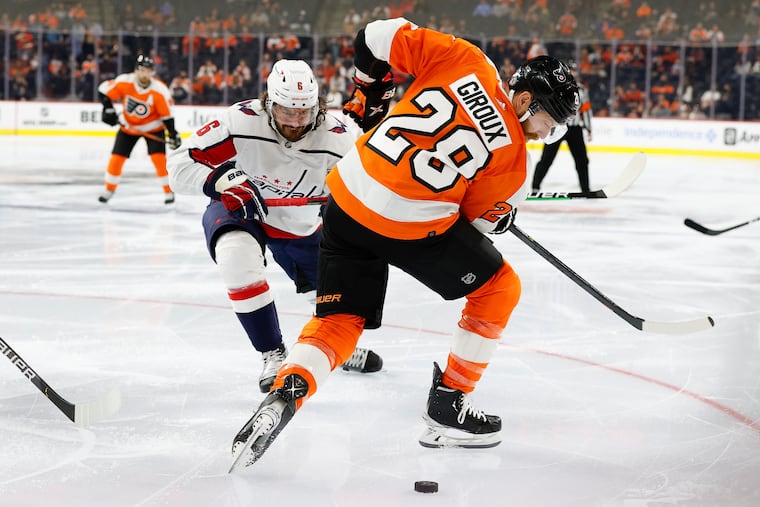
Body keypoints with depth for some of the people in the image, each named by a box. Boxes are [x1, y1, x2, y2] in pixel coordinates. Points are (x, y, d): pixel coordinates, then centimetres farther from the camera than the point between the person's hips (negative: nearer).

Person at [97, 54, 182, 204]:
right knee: (116, 158, 1)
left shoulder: (160, 90, -25)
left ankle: (168, 191, -3)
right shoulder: (124, 82, -23)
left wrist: (173, 134, -22)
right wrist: (109, 110, -18)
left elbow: (167, 114, -17)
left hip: (152, 127, -2)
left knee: (159, 157, -16)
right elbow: (104, 90, -9)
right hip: (128, 126, 2)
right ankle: (109, 190, 21)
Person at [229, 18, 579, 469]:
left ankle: (285, 395, -11)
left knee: (338, 322, 16)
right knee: (499, 287, 17)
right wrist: (501, 216, 25)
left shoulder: (463, 60, 5)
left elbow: (378, 38, 5)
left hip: (347, 200, 5)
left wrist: (369, 95, 20)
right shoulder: (511, 152, -3)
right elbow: (480, 218, 3)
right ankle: (449, 406, 20)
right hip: (413, 228, -5)